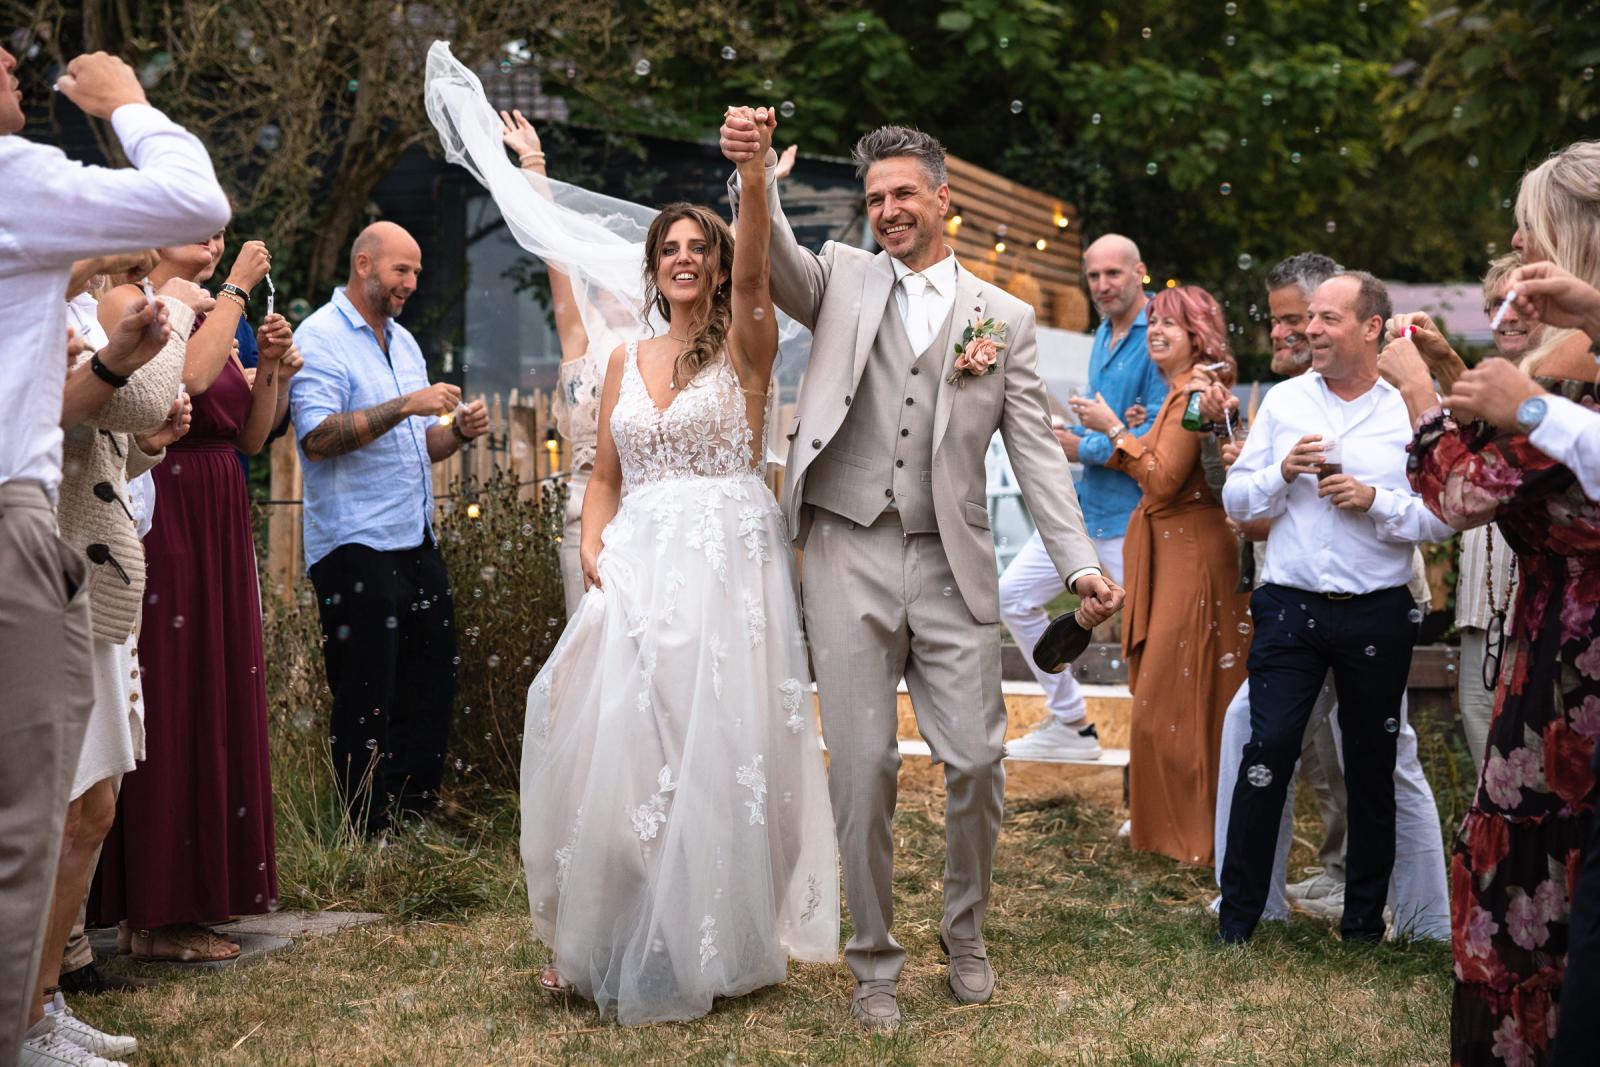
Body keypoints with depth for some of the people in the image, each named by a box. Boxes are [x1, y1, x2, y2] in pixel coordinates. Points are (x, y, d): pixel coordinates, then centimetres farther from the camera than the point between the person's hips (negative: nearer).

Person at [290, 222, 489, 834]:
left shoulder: (404, 342, 19)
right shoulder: (320, 338, -7)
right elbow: (319, 437, -20)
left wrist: (458, 430, 2)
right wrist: (406, 406, -24)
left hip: (416, 543, 8)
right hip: (356, 548, -8)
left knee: (431, 692, 11)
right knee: (366, 703, -1)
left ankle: (415, 822, 22)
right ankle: (370, 840, 8)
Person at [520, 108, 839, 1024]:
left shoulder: (746, 346, 1)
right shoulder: (627, 361, 15)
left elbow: (753, 272, -20)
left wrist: (756, 173, -36)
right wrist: (594, 547, -1)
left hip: (727, 568, -4)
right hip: (639, 571, 4)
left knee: (715, 753, -5)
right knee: (616, 751, 0)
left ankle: (709, 947, 10)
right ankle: (612, 946, 15)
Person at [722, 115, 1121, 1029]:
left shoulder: (1005, 318, 9)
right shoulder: (843, 280, 10)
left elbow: (1037, 451, 4)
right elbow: (774, 255, -11)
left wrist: (1082, 563, -6)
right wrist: (753, 173, -31)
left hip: (953, 570, 0)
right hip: (850, 560, 0)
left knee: (978, 762, 2)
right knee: (863, 769, 3)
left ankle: (967, 935, 27)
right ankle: (876, 962, 18)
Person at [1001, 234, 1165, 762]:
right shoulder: (1104, 333, 12)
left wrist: (1083, 446, -10)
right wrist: (1112, 426, -6)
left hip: (1132, 515, -9)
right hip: (1084, 503, 9)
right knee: (1015, 595, 13)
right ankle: (1071, 724, 21)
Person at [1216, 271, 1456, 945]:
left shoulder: (1410, 413, 1)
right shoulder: (1283, 402, 7)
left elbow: (1441, 520, -3)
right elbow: (1236, 499, 7)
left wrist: (1376, 500, -16)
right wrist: (1281, 472, -10)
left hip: (1377, 617, 0)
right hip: (1289, 609, 1)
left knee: (1372, 767, 9)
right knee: (1267, 752, -7)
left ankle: (1364, 920, 22)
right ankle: (1237, 918, 2)